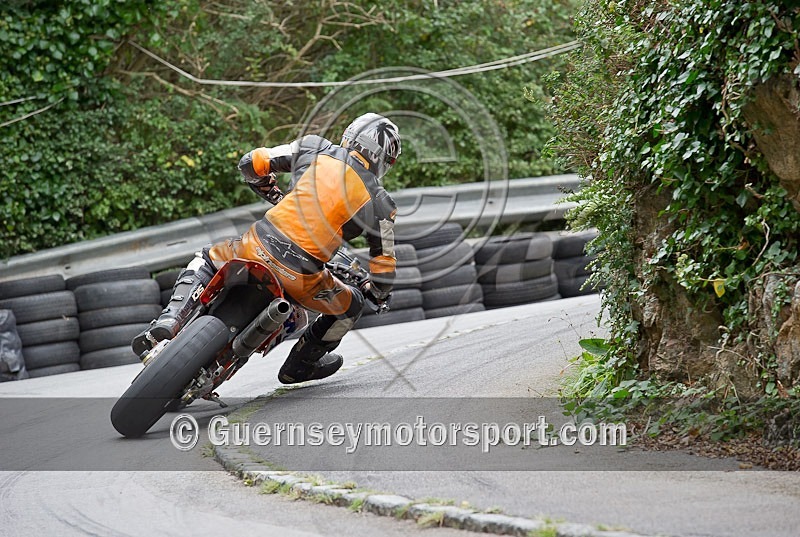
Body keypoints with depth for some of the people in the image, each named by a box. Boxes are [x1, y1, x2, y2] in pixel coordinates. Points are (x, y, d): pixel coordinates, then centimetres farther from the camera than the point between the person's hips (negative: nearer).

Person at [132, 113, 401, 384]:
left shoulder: (314, 148, 9)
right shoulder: (379, 202, 6)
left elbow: (250, 162, 11)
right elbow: (384, 262, 10)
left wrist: (262, 185, 34)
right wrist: (379, 292, 33)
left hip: (257, 248, 2)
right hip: (301, 277, -2)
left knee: (204, 261, 31)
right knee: (350, 306, 28)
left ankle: (167, 323, 9)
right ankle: (300, 365, 37)